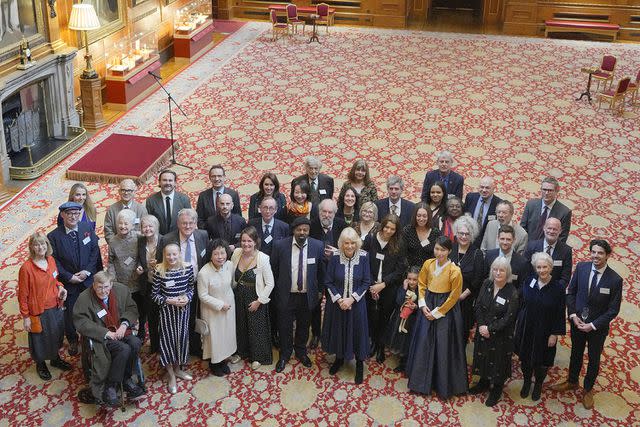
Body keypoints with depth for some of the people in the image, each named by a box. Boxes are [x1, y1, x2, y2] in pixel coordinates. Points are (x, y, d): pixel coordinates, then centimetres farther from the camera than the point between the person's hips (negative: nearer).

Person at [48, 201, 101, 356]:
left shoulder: (87, 228, -3)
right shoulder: (53, 236, -10)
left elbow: (95, 251, -1)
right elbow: (54, 261, -8)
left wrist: (87, 271, -11)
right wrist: (69, 277, -14)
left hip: (89, 279, 2)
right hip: (68, 283, -2)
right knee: (69, 313, 8)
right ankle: (72, 341, 31)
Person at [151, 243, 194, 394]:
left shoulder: (188, 267, -9)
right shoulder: (159, 271, -17)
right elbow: (154, 295, -9)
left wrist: (187, 297, -14)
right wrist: (169, 301, -21)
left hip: (183, 309, 3)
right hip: (167, 311, -3)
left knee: (181, 338, 16)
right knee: (168, 339, 7)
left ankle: (178, 368, 39)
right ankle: (171, 375, 23)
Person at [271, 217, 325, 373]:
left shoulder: (318, 246, -9)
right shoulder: (280, 245, -12)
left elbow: (321, 271, 4)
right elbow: (274, 270, -1)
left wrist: (319, 290, 8)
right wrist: (275, 291, 4)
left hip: (307, 296, 1)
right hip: (286, 295, -1)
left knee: (303, 327, 19)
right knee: (285, 327, 12)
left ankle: (301, 352, 43)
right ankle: (284, 355, 36)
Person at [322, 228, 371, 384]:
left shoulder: (363, 257, -13)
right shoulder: (335, 257, -12)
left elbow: (366, 282, -7)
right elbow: (328, 282, -5)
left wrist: (352, 299, -16)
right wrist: (339, 299, -14)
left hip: (356, 303, -1)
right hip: (337, 303, 1)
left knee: (357, 331, 9)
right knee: (338, 330, 16)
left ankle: (360, 364, 28)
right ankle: (339, 358, 39)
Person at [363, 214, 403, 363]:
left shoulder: (398, 246, -4)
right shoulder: (370, 240, -4)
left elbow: (399, 270, -4)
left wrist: (383, 284, -13)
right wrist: (372, 284, -9)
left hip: (388, 289, 0)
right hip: (371, 287, 0)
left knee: (384, 318, 8)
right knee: (371, 316, 5)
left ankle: (381, 346, 25)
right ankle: (374, 342, 27)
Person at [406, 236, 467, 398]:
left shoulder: (454, 271, -17)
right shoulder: (428, 264, -2)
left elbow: (454, 296, -12)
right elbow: (421, 284, 9)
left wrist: (437, 312, -10)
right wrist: (423, 304, -2)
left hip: (446, 310, -4)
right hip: (428, 306, 5)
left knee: (443, 347, 2)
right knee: (423, 343, 9)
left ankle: (444, 385, 18)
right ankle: (422, 381, 24)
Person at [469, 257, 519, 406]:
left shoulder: (512, 292, -19)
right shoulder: (487, 284, -5)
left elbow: (508, 317, -17)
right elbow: (478, 306, -2)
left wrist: (490, 329, -17)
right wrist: (481, 325, -13)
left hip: (501, 336, -4)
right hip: (483, 331, 5)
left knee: (498, 361, 9)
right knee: (482, 357, 19)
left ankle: (496, 390, 29)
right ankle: (484, 382, 42)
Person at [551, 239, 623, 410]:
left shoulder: (615, 280, -21)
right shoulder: (581, 267, -13)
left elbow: (613, 310, -14)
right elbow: (571, 292, -2)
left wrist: (593, 325, -17)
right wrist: (573, 315, -11)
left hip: (598, 327, -2)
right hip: (577, 322, 2)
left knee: (594, 359, 18)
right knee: (576, 353, 23)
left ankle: (588, 389, 40)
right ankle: (572, 381, 47)